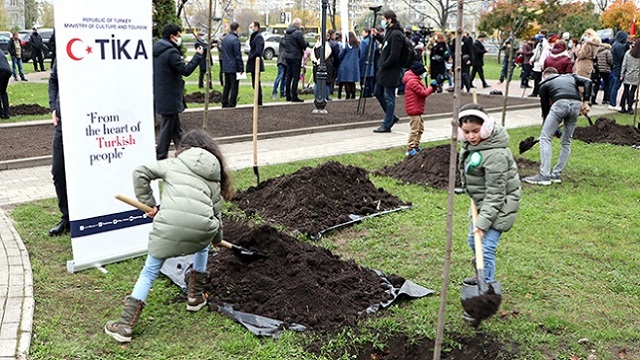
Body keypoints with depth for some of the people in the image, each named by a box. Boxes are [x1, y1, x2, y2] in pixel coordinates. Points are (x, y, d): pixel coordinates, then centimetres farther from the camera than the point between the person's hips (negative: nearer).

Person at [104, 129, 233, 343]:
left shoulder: (173, 163, 23)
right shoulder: (214, 174, 26)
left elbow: (140, 174, 14)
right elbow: (216, 209, 25)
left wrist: (148, 204, 20)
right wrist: (217, 237, 41)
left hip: (170, 223, -2)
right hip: (202, 225, 2)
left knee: (150, 271, 13)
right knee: (203, 245, 38)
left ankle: (126, 325, 10)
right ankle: (195, 296, 39)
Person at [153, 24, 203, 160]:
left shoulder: (156, 50, 11)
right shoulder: (171, 52, -19)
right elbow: (186, 70, -18)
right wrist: (198, 56, -9)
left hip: (160, 95, 10)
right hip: (170, 96, -10)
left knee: (176, 126, 18)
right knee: (167, 126, -1)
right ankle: (160, 156, 5)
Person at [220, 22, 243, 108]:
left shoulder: (224, 38, 9)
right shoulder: (235, 40, -17)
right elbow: (238, 55, -17)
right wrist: (241, 68, -12)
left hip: (225, 67, 8)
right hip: (234, 68, -8)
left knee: (227, 85, 16)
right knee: (234, 87, -2)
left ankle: (224, 103, 21)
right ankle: (231, 104, -1)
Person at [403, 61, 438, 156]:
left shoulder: (415, 80, 16)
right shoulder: (413, 81, -17)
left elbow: (423, 91, 14)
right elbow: (423, 93, -19)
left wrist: (432, 88, -1)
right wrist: (432, 87, -5)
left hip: (417, 109, 11)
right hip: (414, 109, -11)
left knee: (420, 128, 18)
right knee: (415, 129, -8)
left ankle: (416, 147, 26)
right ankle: (410, 150, -5)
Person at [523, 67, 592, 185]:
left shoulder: (544, 84, 25)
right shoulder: (570, 76, 36)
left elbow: (545, 108, 24)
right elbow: (588, 82, 16)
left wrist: (546, 127, 34)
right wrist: (585, 102, 12)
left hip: (560, 103, -4)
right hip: (576, 104, 4)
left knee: (545, 138, 2)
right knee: (566, 141, 17)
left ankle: (544, 176, -5)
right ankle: (556, 174, 20)